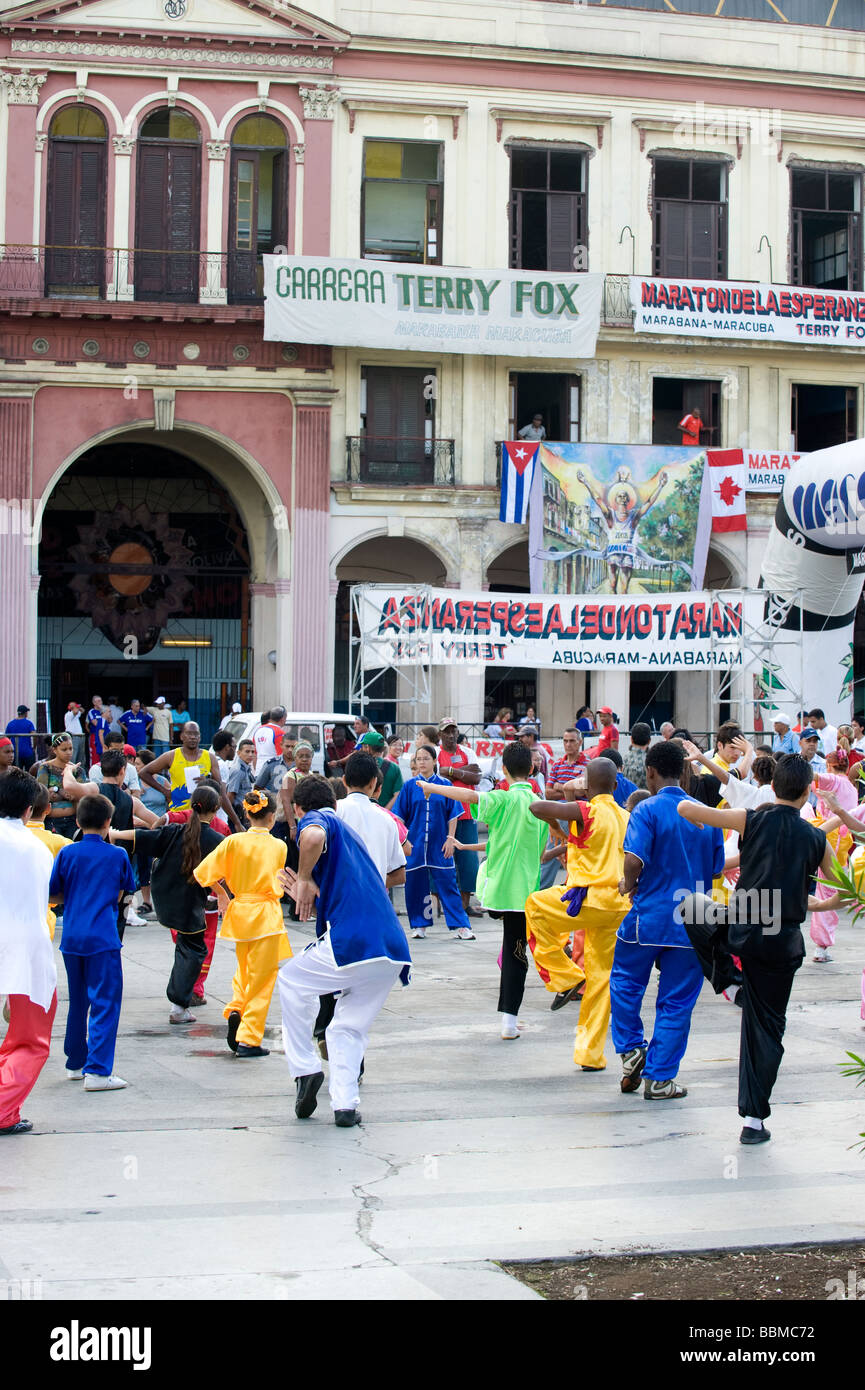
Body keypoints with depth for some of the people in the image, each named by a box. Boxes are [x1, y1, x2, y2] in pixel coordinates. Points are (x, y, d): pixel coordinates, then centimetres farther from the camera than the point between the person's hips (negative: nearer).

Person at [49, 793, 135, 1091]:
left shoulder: (67, 853, 2)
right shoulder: (118, 855, -1)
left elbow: (51, 895, 4)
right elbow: (120, 896, 9)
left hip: (71, 937, 4)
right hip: (102, 938, -4)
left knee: (78, 1002, 17)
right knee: (105, 1004, -3)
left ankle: (76, 1063, 26)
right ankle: (97, 1071, -10)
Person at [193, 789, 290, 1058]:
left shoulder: (233, 842, -5)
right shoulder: (279, 846, -6)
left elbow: (204, 873, -4)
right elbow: (280, 883, 2)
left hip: (239, 912, 2)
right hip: (266, 915, -2)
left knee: (244, 970, 25)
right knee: (261, 978, 4)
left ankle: (235, 1009, 0)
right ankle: (249, 1040, 2)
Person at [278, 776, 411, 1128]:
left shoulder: (314, 819, 5)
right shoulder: (348, 831, 30)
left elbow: (313, 836, -24)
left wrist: (305, 878, -8)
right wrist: (307, 895, 40)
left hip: (352, 942, -7)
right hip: (394, 951, 7)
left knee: (291, 980, 20)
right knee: (349, 1029, 22)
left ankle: (305, 1069, 16)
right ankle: (345, 1104, 10)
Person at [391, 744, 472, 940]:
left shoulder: (444, 785, 3)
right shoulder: (410, 786, 4)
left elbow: (452, 815, 5)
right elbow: (400, 816, 6)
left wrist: (450, 838, -3)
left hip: (440, 844, -1)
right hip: (415, 843, 1)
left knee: (447, 884, -2)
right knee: (415, 885, 4)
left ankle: (461, 926, -1)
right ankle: (419, 925, 16)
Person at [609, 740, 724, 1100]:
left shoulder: (647, 810, -10)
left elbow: (635, 859, -23)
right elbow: (716, 868, 10)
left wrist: (629, 884, -3)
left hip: (649, 916, -3)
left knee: (626, 982, 22)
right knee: (676, 1002, 8)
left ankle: (631, 1049, 15)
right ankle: (659, 1078, 10)